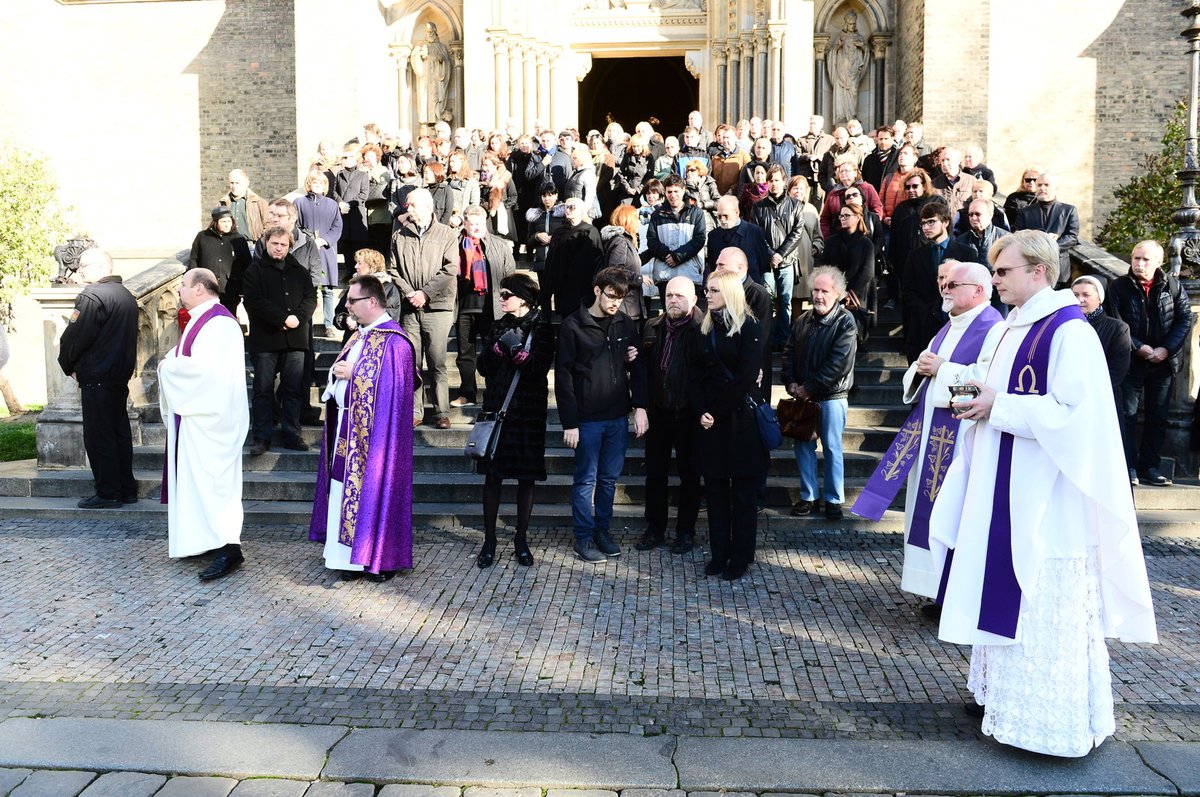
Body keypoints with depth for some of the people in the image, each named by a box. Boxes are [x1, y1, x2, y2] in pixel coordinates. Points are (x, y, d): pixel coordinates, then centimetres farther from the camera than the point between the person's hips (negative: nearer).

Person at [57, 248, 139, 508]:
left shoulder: (92, 296, -15)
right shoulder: (126, 296, 13)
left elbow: (74, 337, -16)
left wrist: (69, 366, 2)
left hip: (97, 379, -9)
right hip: (121, 376, 9)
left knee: (98, 437, -2)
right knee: (119, 432, 12)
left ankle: (108, 493, 1)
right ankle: (126, 489, 17)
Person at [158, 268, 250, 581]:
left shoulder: (219, 322, -17)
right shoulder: (200, 320, 16)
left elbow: (203, 367, -26)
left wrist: (168, 366, -11)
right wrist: (170, 362, 0)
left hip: (209, 417, -10)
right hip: (195, 413, 10)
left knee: (210, 479, -10)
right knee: (196, 478, 13)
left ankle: (228, 547, -8)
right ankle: (200, 539, 21)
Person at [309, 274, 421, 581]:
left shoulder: (393, 342, -15)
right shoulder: (359, 336, 14)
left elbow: (392, 388, -21)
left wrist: (352, 374, -16)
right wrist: (337, 372, -2)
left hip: (373, 432, -9)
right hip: (347, 428, 9)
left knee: (373, 487, -2)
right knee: (348, 489, 12)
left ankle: (381, 558, 11)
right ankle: (353, 555, 22)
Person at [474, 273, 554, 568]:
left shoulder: (542, 328, -2)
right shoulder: (499, 326, 10)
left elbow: (540, 368, -11)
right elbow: (484, 367, 3)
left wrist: (516, 349, -21)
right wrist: (499, 347, -13)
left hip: (529, 411, -3)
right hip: (497, 407, 3)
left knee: (526, 478, 4)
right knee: (492, 475, 2)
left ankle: (521, 540, 16)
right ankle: (489, 540, 12)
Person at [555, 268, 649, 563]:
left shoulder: (625, 324, 4)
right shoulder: (573, 325, -8)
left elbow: (637, 368, 10)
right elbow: (563, 376, -8)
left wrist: (640, 406, -2)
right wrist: (570, 422, -11)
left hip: (618, 416, 4)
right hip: (587, 418, -4)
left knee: (609, 478, 13)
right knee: (586, 480, 4)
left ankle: (602, 531, 27)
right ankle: (584, 538, 17)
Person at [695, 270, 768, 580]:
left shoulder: (749, 327, -7)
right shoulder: (706, 328, 10)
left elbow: (746, 376, -14)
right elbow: (698, 374, 6)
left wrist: (717, 410, -12)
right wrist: (700, 411, -8)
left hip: (741, 418, -5)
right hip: (711, 420, 5)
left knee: (743, 489, 4)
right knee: (715, 488, 9)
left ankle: (740, 557, 12)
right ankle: (719, 553, 18)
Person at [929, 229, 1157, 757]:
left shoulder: (1069, 332, -16)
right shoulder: (1015, 327, 12)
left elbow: (1074, 414, -24)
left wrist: (997, 407, -19)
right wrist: (979, 398, 3)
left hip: (1048, 501, -9)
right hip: (1007, 494, 9)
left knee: (1046, 609, 0)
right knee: (1008, 594, 16)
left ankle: (1056, 720, 14)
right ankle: (1007, 694, 30)